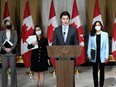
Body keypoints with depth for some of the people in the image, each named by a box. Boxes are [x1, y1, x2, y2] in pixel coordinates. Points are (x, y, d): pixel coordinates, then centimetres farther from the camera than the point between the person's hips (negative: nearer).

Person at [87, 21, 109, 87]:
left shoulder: (105, 34, 1)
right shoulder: (91, 34, 2)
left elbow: (107, 46, 0)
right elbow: (89, 45, 4)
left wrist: (106, 56, -4)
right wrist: (89, 54, -2)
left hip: (102, 56, 0)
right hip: (94, 56, 1)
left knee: (102, 71, 7)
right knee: (95, 71, 8)